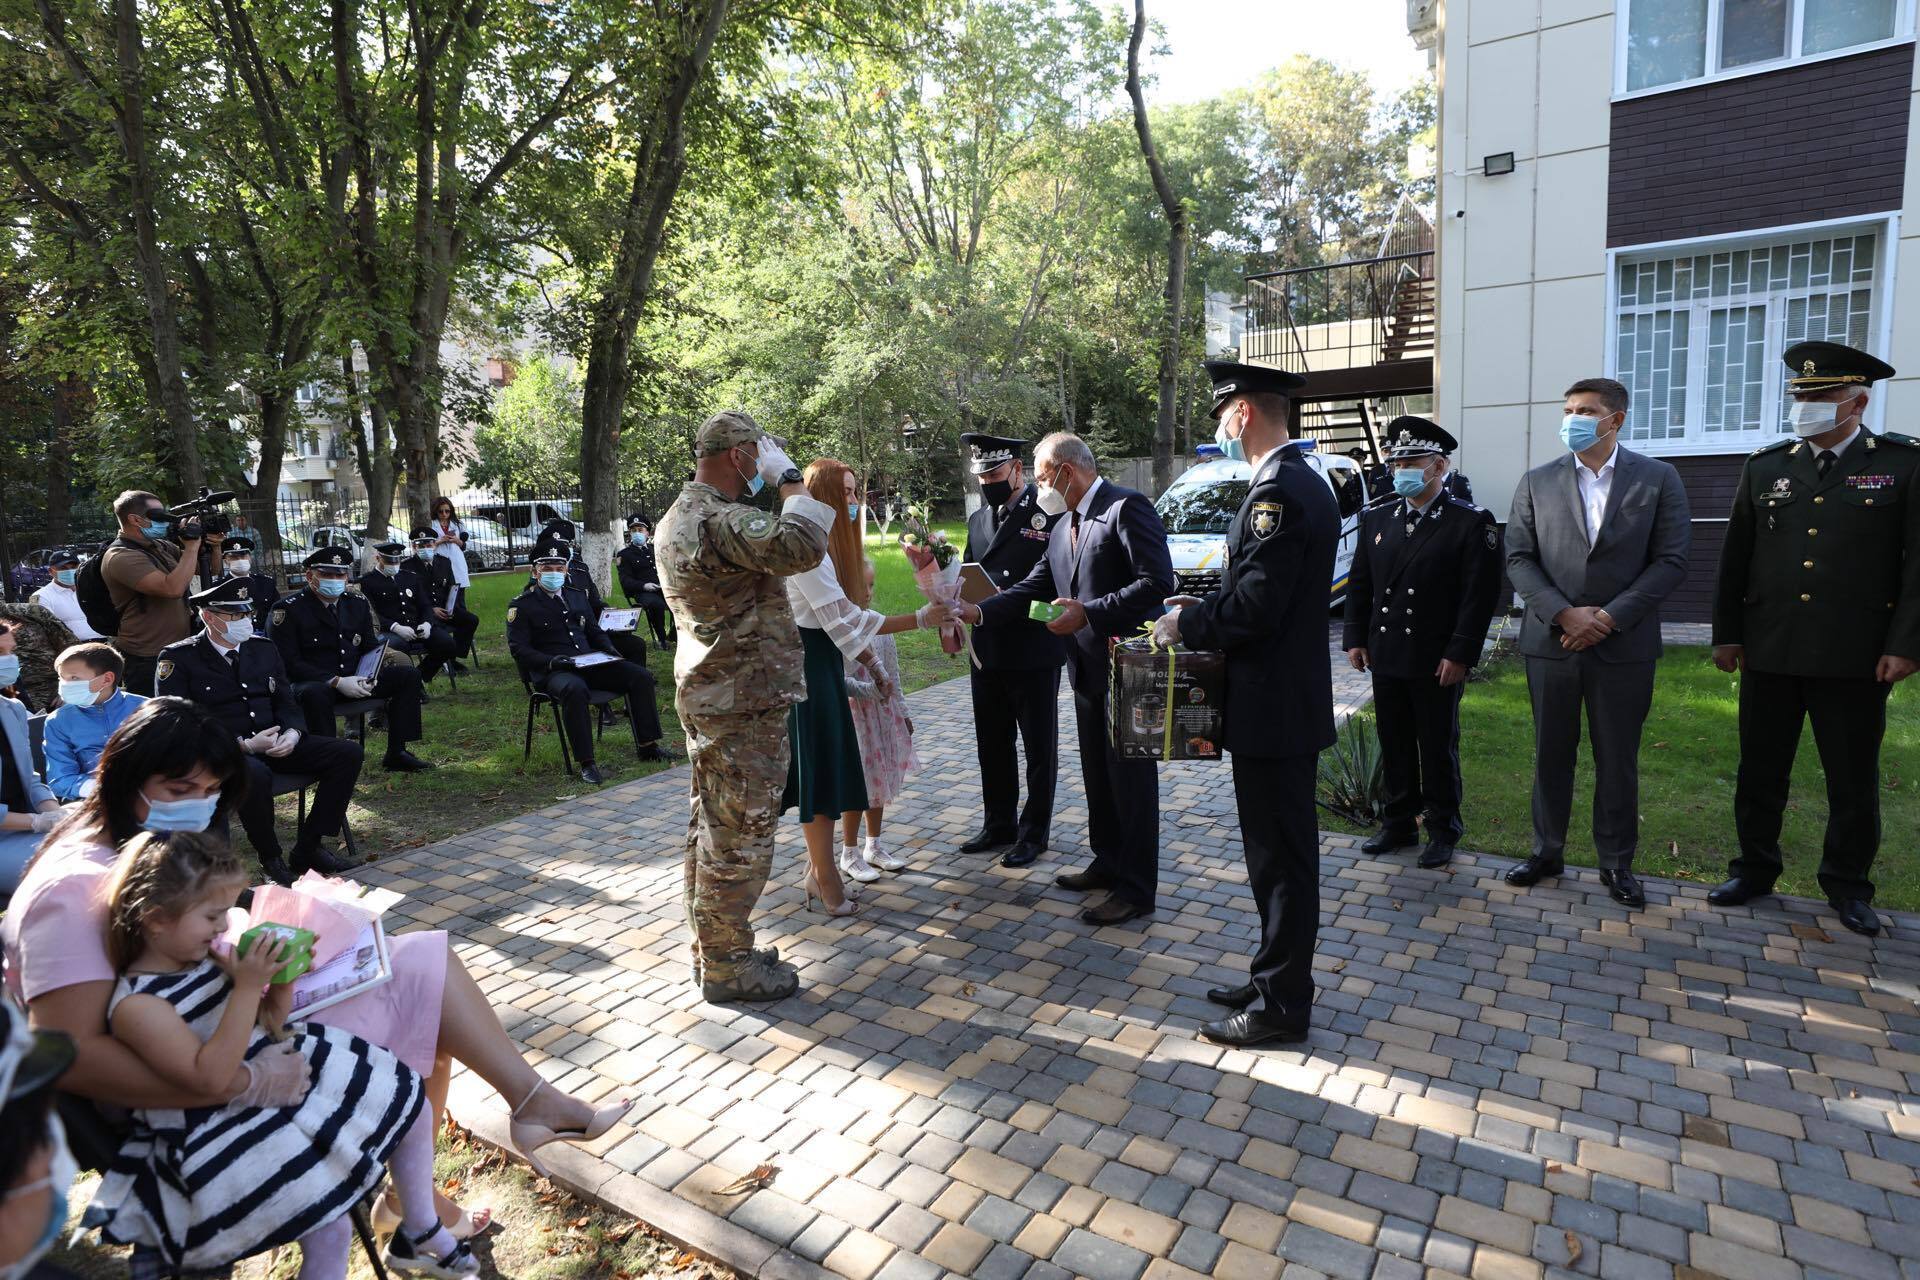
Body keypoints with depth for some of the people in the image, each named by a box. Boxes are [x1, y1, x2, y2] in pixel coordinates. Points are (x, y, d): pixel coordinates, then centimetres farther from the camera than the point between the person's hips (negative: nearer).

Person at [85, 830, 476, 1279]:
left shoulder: (211, 956, 1)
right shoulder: (136, 1005, -20)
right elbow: (208, 1076, -27)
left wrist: (282, 978, -9)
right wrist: (247, 986, -30)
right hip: (224, 1136, -8)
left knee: (409, 1099, 8)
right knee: (330, 1232, -23)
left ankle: (421, 1233, 27)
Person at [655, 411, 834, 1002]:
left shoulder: (678, 517, 13)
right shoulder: (721, 520, -22)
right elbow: (802, 546, -36)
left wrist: (776, 486, 11)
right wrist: (789, 477, -21)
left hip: (708, 694, 11)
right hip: (744, 705, -11)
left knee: (711, 829, 18)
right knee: (741, 837, 1)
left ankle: (712, 949, 31)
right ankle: (727, 966, 14)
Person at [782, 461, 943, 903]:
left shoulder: (831, 543, 13)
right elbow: (846, 619, -23)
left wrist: (874, 669, 11)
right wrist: (919, 619, -22)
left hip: (828, 659, 10)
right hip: (807, 662, -10)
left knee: (831, 763, 13)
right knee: (819, 765, 0)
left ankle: (819, 866, 25)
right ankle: (824, 876, 12)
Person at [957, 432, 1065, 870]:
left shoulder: (1049, 512, -11)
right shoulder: (978, 518, 13)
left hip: (1033, 652, -7)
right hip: (987, 651, 7)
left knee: (1039, 745, 8)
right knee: (992, 744, 16)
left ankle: (1034, 831, 20)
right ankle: (999, 824, 31)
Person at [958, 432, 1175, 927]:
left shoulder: (1126, 508, -15)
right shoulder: (1066, 524, 13)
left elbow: (1158, 583, -23)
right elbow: (1033, 586, 11)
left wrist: (1088, 613, -24)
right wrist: (977, 611, -1)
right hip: (1088, 669, 9)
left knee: (1131, 777, 1)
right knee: (1097, 774, 18)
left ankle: (1138, 887, 13)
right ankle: (1109, 862, 34)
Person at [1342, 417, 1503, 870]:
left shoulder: (1471, 523, -6)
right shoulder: (1377, 520, 9)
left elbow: (1480, 594, -10)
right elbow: (1359, 585, 12)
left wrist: (1459, 654, -15)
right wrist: (1355, 639, 5)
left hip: (1437, 661, -4)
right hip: (1386, 658, 4)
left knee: (1438, 748, 8)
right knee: (1394, 746, 12)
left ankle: (1443, 832, 22)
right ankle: (1398, 824, 25)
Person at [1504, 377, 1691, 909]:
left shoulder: (1658, 478, 2)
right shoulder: (1536, 482, 4)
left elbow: (1670, 562, -3)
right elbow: (1519, 559, 0)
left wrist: (1608, 617, -13)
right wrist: (1564, 614, -12)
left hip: (1623, 646, -1)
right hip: (1550, 642, 1)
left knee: (1618, 761, 8)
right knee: (1551, 755, 10)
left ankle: (1617, 863, 22)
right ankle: (1547, 851, 24)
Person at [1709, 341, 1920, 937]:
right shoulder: (1765, 466, 6)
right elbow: (1735, 558, 8)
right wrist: (1726, 633, 6)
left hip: (1855, 658, -2)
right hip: (1769, 653, 2)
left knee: (1854, 779, 10)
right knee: (1759, 772, 10)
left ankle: (1848, 885, 26)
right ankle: (1754, 870, 25)